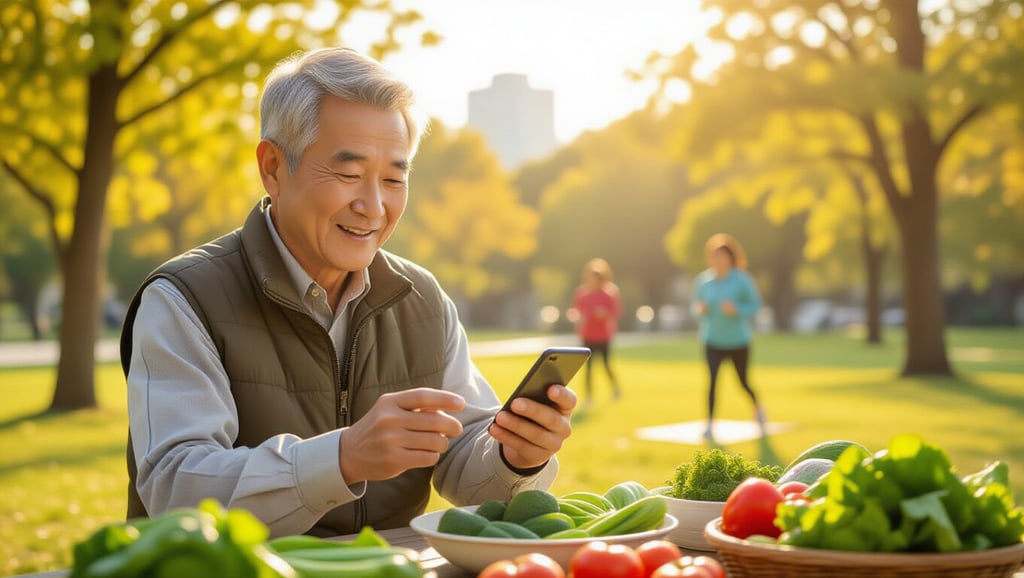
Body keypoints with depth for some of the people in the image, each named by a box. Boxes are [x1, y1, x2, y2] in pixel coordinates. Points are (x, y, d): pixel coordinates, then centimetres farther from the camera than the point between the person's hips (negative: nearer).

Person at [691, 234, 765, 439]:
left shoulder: (742, 280, -11)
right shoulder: (703, 280, -2)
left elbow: (756, 305, -7)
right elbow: (697, 305, 10)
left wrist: (736, 309, -24)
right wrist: (699, 309, -14)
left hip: (738, 340, -2)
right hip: (713, 340, 2)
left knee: (743, 382, 11)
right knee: (712, 380, -13)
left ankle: (758, 408, 42)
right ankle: (709, 424, -9)